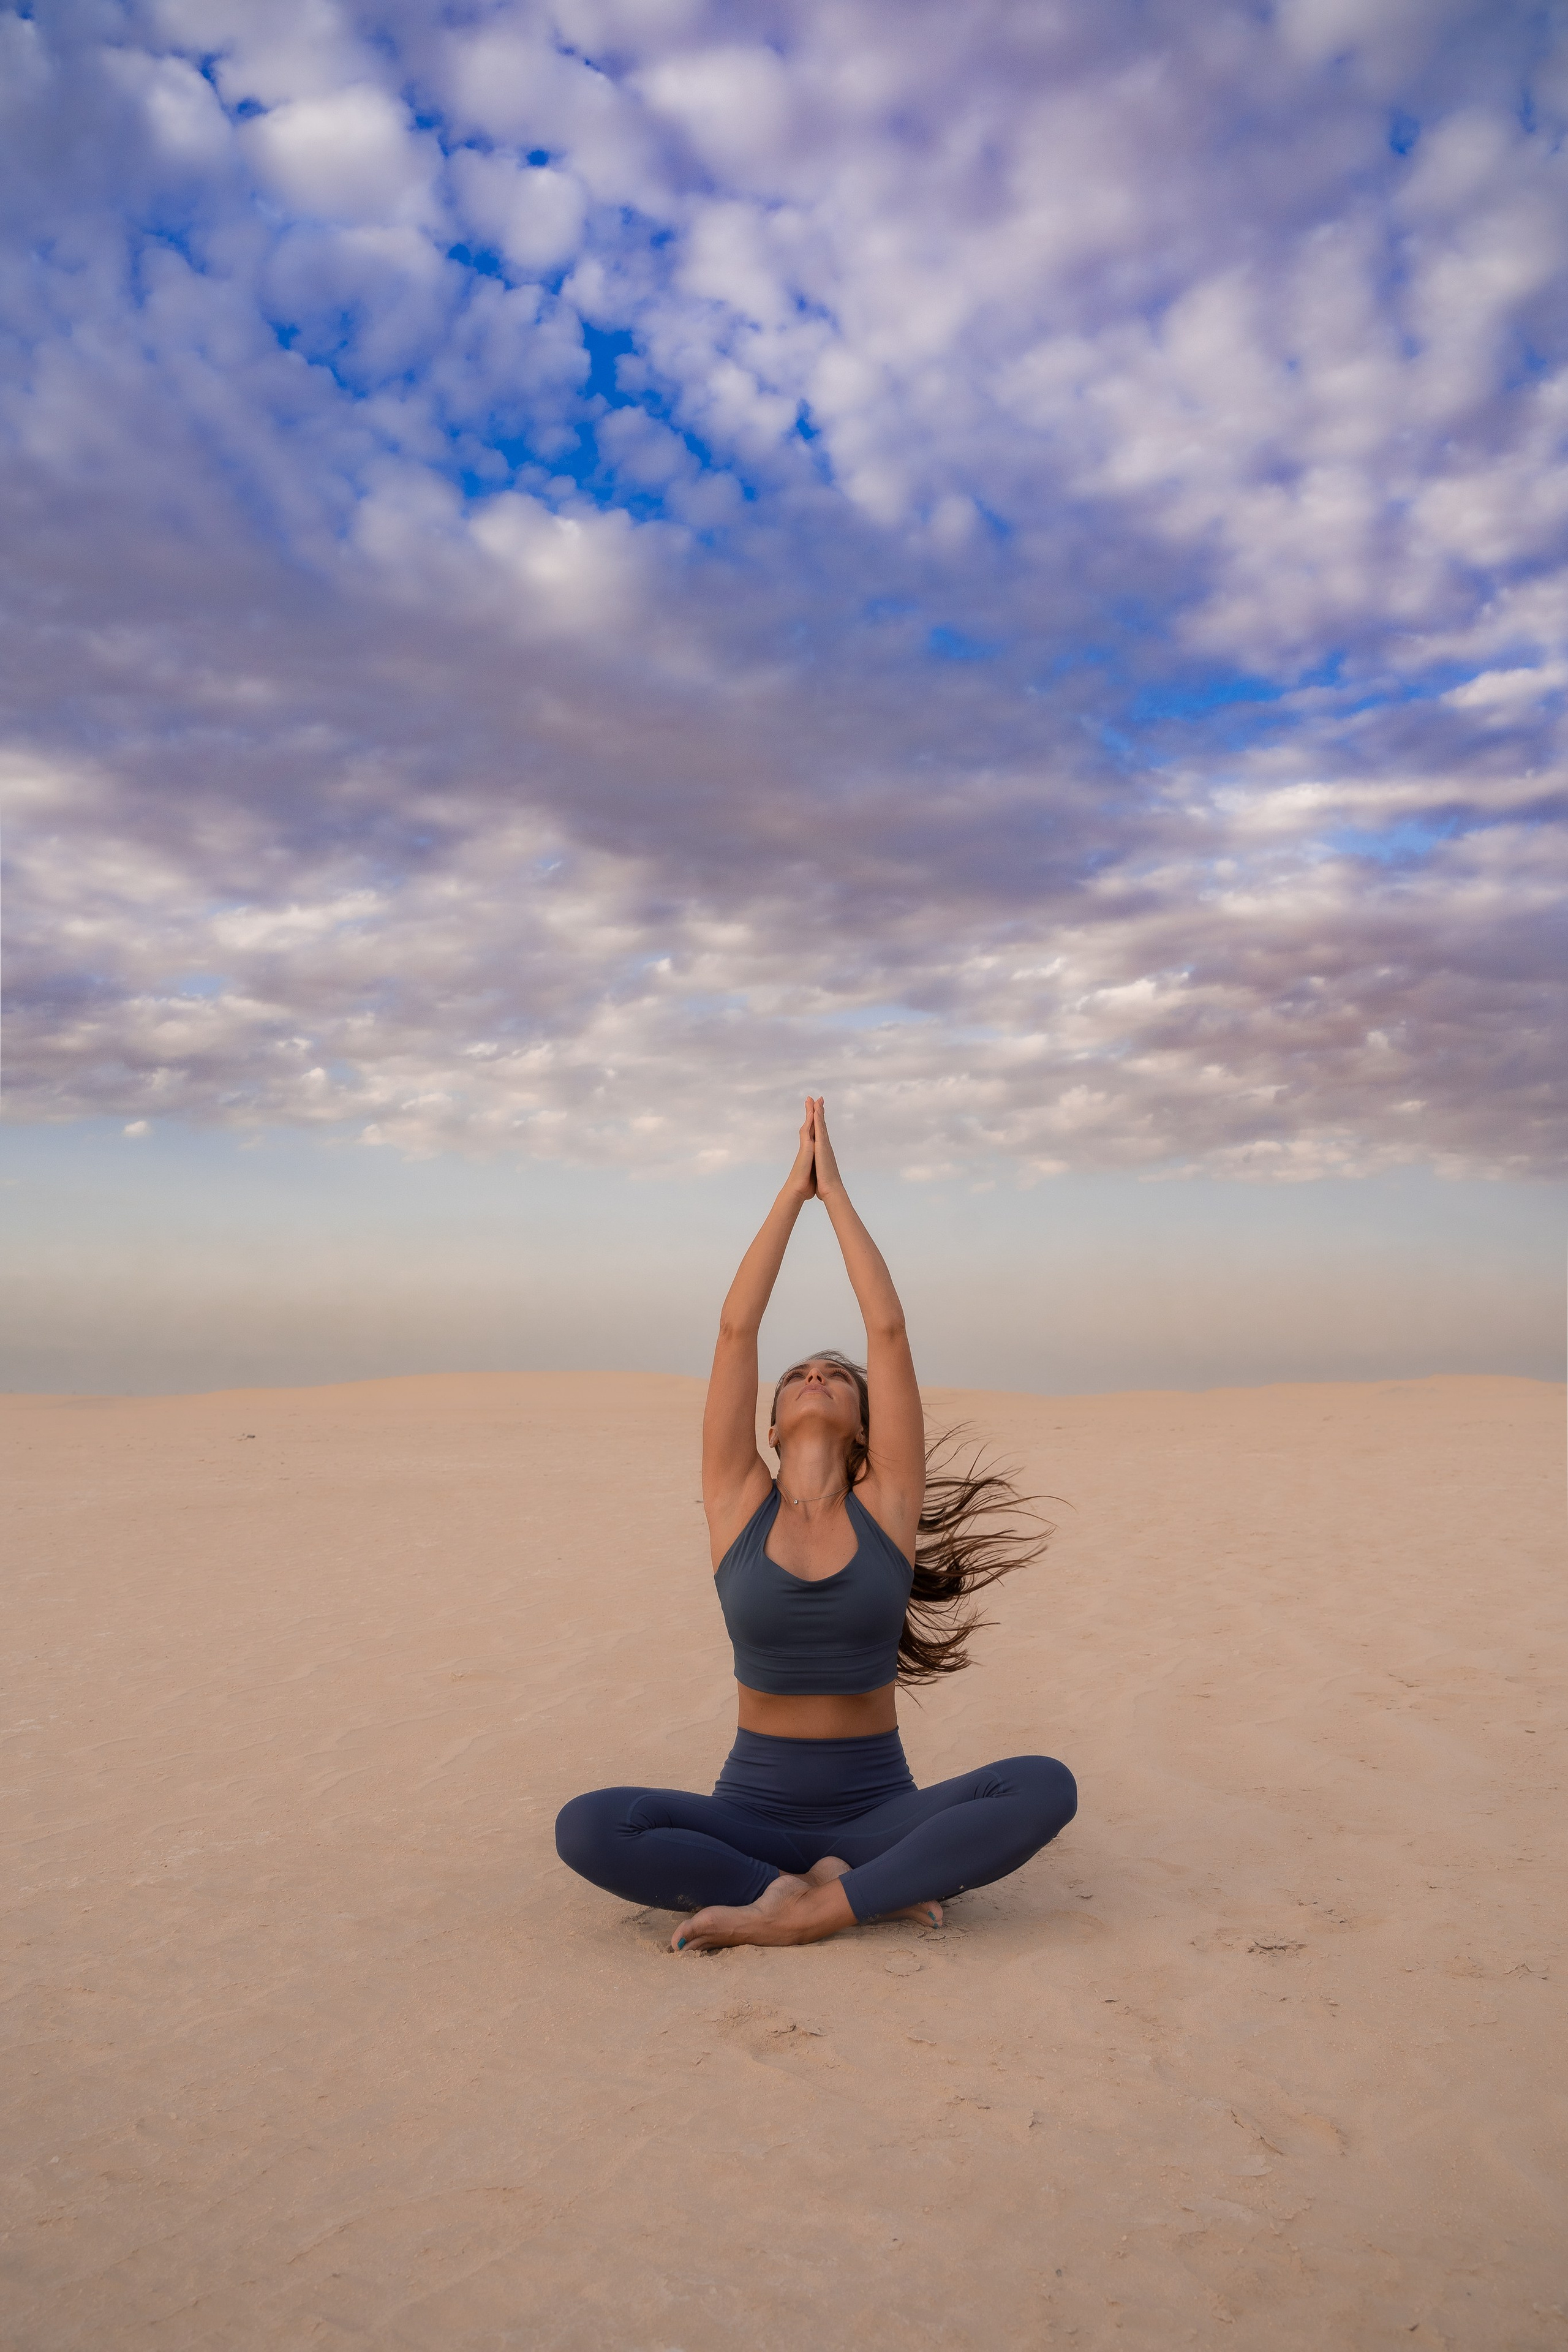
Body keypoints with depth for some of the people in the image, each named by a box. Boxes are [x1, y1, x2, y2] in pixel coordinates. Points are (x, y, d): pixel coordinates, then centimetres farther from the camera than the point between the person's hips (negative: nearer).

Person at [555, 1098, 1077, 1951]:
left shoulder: (887, 1506, 0)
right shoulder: (739, 1505, 1)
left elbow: (888, 1330, -6)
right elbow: (736, 1329, -5)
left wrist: (836, 1191, -1)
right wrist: (792, 1191, 0)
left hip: (878, 1807, 0)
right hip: (754, 1807, 1)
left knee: (1045, 1787, -27)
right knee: (587, 1828, -27)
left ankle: (810, 1907, -23)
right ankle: (872, 1888, -20)